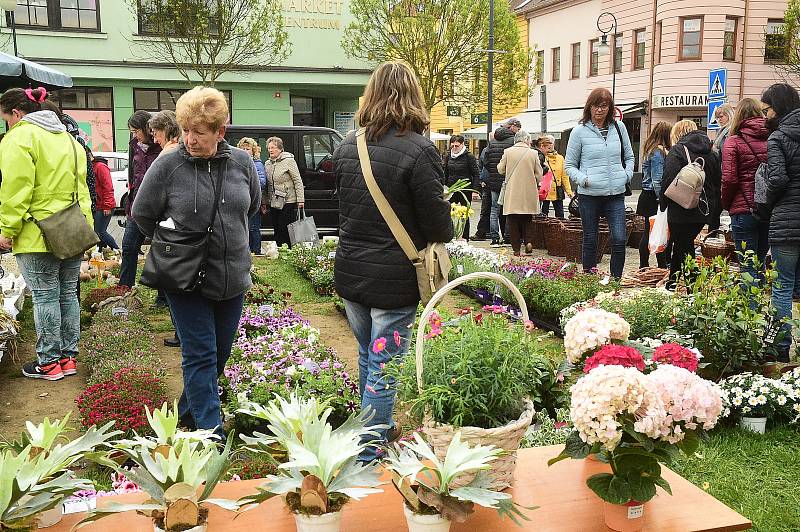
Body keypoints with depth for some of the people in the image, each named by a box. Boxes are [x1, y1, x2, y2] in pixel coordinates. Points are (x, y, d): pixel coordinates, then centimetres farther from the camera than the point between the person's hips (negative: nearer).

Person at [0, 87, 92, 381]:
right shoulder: (68, 139, 17)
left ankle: (49, 362, 7)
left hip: (37, 234, -7)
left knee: (45, 297, 0)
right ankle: (69, 357, 18)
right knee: (68, 293, 11)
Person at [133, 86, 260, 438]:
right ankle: (211, 431, 6)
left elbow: (253, 204, 17)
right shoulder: (167, 166, -11)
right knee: (201, 355, -2)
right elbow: (142, 214, 2)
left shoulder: (241, 162, -2)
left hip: (233, 277, 4)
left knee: (220, 352, 16)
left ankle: (189, 410, 38)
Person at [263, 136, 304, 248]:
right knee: (277, 230, 8)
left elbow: (298, 181, -7)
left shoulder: (289, 161, -4)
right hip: (273, 203, 6)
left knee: (285, 230, -8)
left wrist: (300, 199, -13)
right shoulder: (267, 164, 13)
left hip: (288, 201, -6)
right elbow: (266, 185, 19)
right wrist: (264, 202, 15)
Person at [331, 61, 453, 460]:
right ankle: (368, 455, 14)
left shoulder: (346, 147, 3)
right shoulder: (419, 150, -17)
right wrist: (445, 231, 7)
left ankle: (381, 429, 41)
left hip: (349, 273, 6)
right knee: (383, 368, 5)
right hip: (393, 278, -6)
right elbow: (438, 225, -14)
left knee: (368, 356, 23)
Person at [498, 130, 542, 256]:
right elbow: (539, 175, 2)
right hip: (529, 194, 1)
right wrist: (536, 185, 21)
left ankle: (516, 248, 4)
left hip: (512, 194, -1)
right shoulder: (533, 153, -3)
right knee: (527, 220, 16)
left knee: (513, 221, 5)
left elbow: (500, 169, 5)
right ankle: (528, 241, -1)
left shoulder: (508, 152, -4)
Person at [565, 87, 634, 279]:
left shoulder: (619, 127, 9)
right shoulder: (580, 131, 0)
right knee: (590, 241, 8)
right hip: (589, 195, -2)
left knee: (619, 240, -6)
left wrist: (627, 175, 4)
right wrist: (583, 179, -12)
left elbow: (629, 157, 21)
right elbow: (569, 164, 4)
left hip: (616, 194, 2)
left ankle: (616, 281, 6)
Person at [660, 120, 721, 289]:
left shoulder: (676, 151, -9)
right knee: (684, 243, 21)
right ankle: (673, 283, 35)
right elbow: (717, 182, 14)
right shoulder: (711, 153, 11)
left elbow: (668, 180, -16)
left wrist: (663, 203, -5)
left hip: (681, 211, -7)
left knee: (684, 249, 2)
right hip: (704, 211, 7)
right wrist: (711, 203, 20)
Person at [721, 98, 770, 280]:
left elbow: (729, 179, -11)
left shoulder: (733, 142, -6)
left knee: (748, 266, 1)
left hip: (743, 209, -4)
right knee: (760, 261, 18)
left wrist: (726, 204, 4)